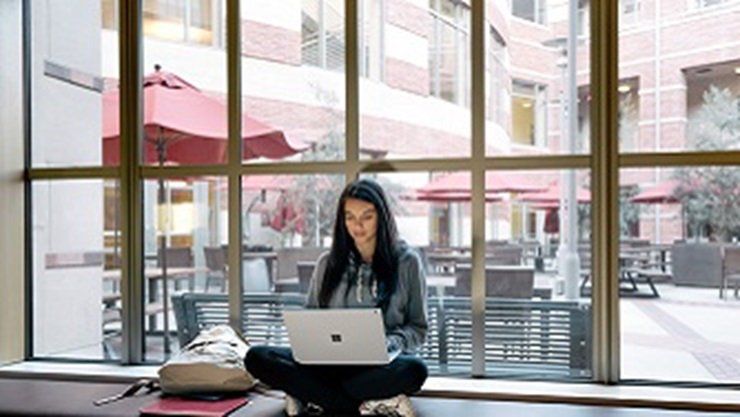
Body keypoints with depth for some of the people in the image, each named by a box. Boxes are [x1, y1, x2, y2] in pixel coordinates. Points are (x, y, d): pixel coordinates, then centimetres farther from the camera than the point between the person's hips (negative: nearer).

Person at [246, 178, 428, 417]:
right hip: (330, 361, 3)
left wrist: (387, 344, -15)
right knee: (258, 358, -22)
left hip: (382, 363, -3)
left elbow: (417, 329, 5)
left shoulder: (407, 262, 4)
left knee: (414, 370, -38)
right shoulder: (328, 263, 11)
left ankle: (313, 398, -25)